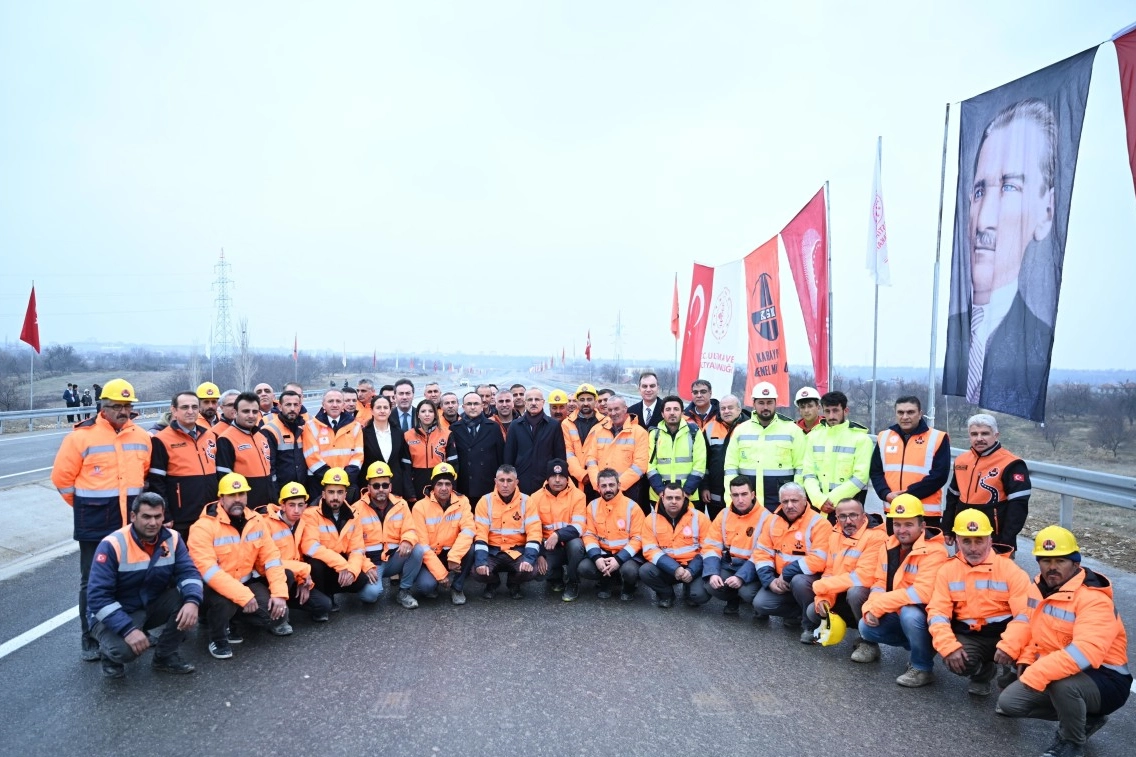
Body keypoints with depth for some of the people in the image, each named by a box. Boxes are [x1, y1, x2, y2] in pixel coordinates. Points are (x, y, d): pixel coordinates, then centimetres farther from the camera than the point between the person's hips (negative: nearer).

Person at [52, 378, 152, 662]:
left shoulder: (141, 437, 5)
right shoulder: (82, 436, -10)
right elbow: (62, 477, -5)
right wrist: (87, 507, 3)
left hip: (132, 523, 5)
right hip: (94, 524, -4)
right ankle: (90, 640, 17)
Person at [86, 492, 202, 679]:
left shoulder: (172, 539, -8)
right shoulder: (113, 545, -22)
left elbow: (189, 572, -15)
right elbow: (98, 597, -25)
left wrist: (192, 601, -37)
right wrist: (128, 629, -35)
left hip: (152, 607, 5)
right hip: (114, 614, -4)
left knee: (187, 597, -23)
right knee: (124, 649, -34)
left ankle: (165, 656, -2)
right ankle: (111, 655, 6)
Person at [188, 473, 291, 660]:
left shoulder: (256, 520, -2)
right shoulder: (204, 527, -19)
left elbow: (271, 558, -2)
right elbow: (208, 571, -28)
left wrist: (279, 593, -14)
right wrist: (243, 596, -33)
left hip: (246, 582, 5)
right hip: (213, 588, -5)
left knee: (277, 612, -15)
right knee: (225, 601, -38)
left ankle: (235, 613, 15)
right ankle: (217, 638, -4)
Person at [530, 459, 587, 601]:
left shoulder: (577, 495, -7)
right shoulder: (536, 497, -2)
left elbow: (579, 527, -16)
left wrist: (558, 535, -32)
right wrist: (539, 554, -14)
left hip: (570, 543, -1)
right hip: (548, 546, 1)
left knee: (576, 544, -35)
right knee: (538, 572, -26)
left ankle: (573, 583, -7)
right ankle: (557, 576, 13)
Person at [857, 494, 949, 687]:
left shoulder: (934, 551, -22)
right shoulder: (890, 546, 1)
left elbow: (923, 592, -31)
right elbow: (880, 582, 5)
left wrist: (879, 605, -27)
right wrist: (871, 607, -16)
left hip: (927, 616, -6)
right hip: (898, 614, 6)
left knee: (909, 615, -35)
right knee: (866, 626, -14)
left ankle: (922, 668, -12)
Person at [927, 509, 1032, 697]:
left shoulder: (1010, 570, -6)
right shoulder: (947, 570, -1)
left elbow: (1025, 614, -14)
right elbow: (937, 612, -6)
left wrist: (1009, 646, -30)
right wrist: (949, 646, -23)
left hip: (1003, 633, -1)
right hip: (969, 636, 1)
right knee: (956, 661, -28)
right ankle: (982, 672, 11)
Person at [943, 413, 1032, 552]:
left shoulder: (1010, 464, -13)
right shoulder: (961, 461, 8)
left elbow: (1018, 506, -16)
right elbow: (952, 497, 17)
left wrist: (1006, 542, -18)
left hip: (995, 541, -6)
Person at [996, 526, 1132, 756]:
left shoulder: (1094, 599, -24)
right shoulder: (1038, 587, 2)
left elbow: (1086, 651, -37)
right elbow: (1033, 627, 16)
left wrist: (1038, 673, -39)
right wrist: (1026, 660, 0)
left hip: (1104, 681, -8)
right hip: (1052, 673, 8)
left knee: (1062, 683, -38)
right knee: (1009, 702, -2)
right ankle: (1083, 717, 15)